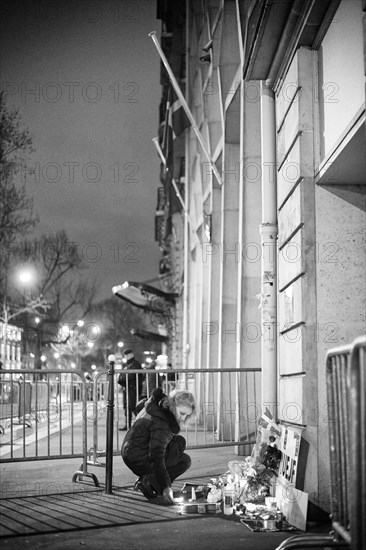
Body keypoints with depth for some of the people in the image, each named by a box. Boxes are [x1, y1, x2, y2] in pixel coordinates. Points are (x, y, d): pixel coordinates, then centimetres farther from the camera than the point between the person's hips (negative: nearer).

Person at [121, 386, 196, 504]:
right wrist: (166, 487, -35)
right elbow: (157, 458, -32)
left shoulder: (159, 405, 0)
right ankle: (149, 482, -7)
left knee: (180, 442, 11)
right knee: (185, 460, -4)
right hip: (139, 461, -10)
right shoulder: (161, 424, -28)